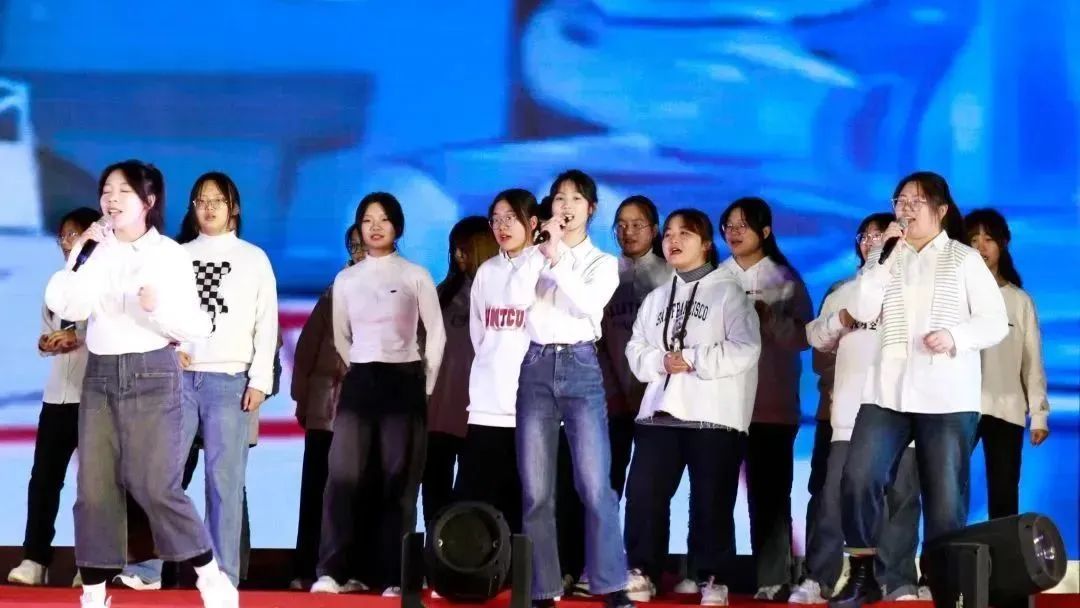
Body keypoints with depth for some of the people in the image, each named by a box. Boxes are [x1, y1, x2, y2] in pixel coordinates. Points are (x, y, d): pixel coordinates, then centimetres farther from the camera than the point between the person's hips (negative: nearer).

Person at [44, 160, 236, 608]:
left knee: (154, 485, -9)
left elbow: (198, 328, -4)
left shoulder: (170, 255, 0)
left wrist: (158, 308, -21)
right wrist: (81, 256, -8)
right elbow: (64, 305, -5)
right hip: (99, 374, 4)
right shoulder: (96, 251, 8)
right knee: (95, 486, 0)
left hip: (152, 374, -4)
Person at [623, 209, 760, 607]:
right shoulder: (656, 299, 20)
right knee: (643, 492, -2)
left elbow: (745, 349, -10)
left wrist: (693, 360, -13)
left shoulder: (727, 291, 1)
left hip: (713, 413, -5)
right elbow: (636, 350, 14)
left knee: (711, 500, -2)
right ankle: (641, 572, 7)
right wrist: (660, 361, -7)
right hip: (661, 411, 5)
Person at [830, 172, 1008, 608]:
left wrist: (956, 337, -16)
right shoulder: (888, 259, 14)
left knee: (945, 497, -1)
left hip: (947, 395, -3)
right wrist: (881, 257, -5)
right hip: (888, 390, 3)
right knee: (859, 479, -12)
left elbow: (996, 323, 1)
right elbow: (863, 312, 1)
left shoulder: (963, 259, 5)